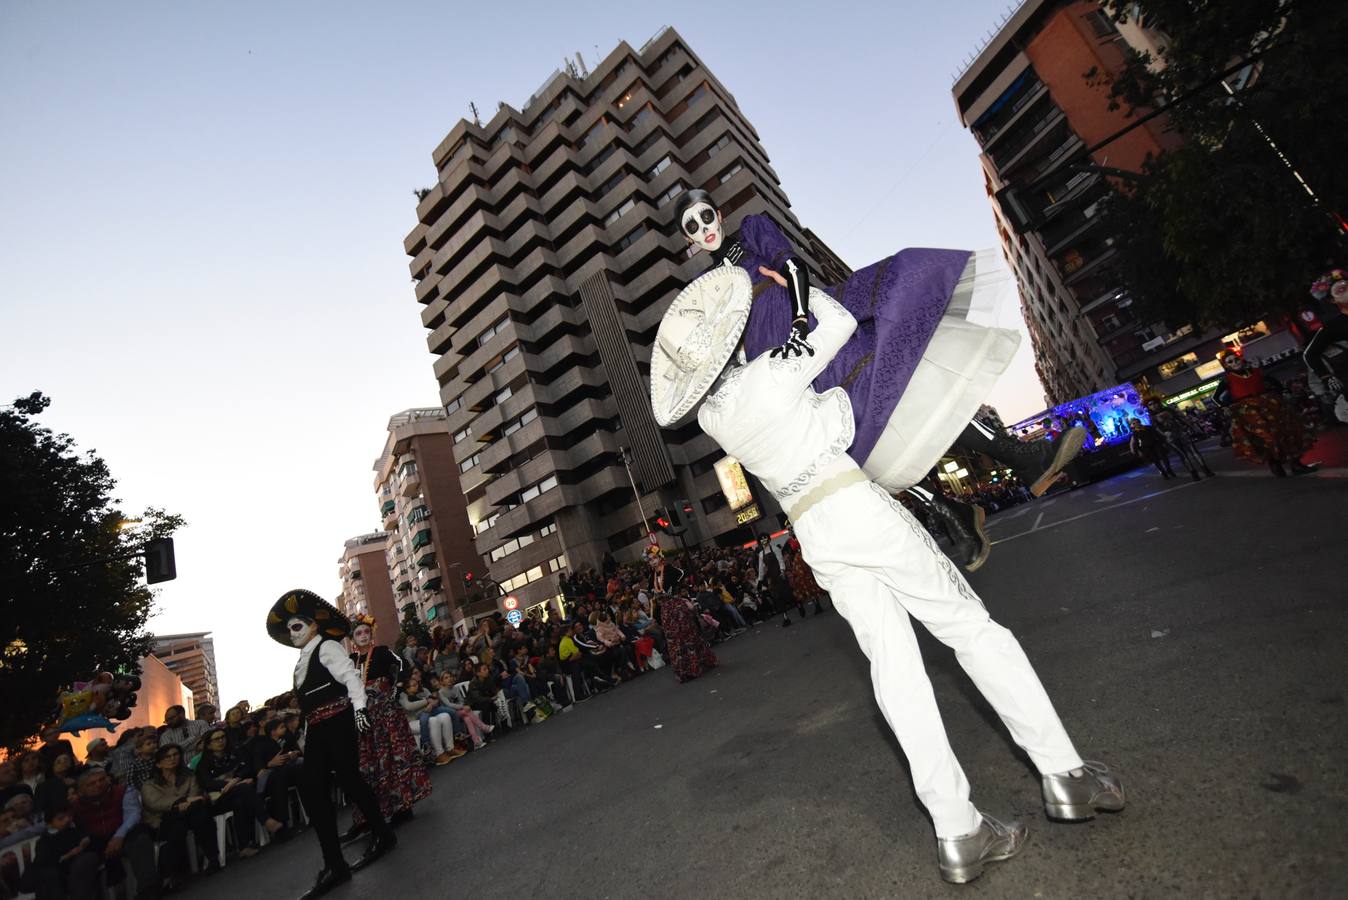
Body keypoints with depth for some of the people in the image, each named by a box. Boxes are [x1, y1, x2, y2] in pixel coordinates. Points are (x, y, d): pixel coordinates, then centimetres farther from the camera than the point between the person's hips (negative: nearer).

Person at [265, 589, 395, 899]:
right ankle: (334, 865, 11)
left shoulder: (327, 647, -6)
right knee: (312, 789, 4)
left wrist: (358, 707, -32)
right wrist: (306, 734, 22)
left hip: (337, 722, -9)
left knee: (347, 778, -4)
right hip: (316, 729, 9)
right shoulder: (303, 661, 20)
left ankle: (382, 835, 18)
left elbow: (351, 676, -19)